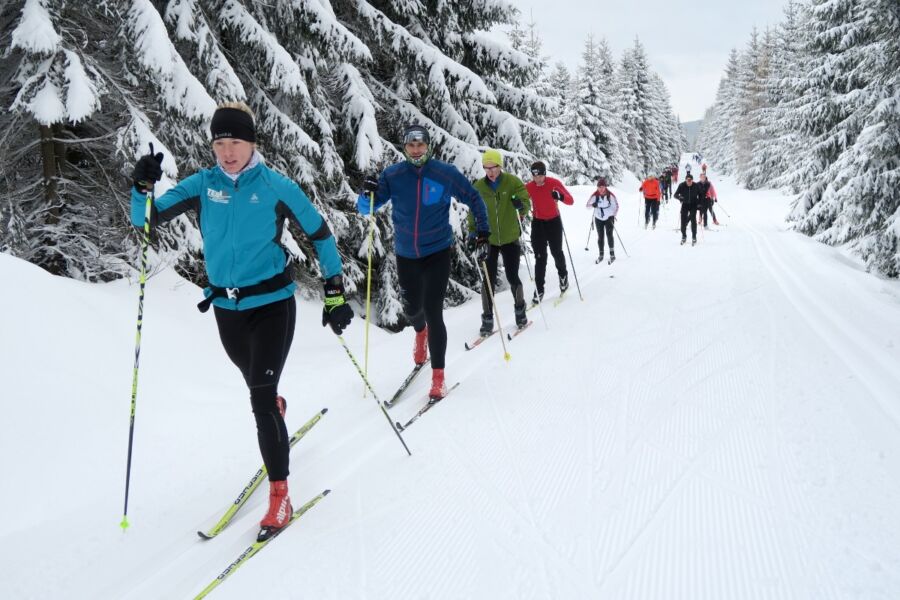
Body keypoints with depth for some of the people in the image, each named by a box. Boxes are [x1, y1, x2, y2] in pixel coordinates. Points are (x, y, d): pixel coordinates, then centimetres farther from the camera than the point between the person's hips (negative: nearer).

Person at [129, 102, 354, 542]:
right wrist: (143, 187, -22)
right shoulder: (202, 185, -2)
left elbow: (320, 234, -2)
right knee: (258, 387, 22)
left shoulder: (276, 186, -10)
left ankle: (279, 494, 1)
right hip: (226, 308, 4)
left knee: (261, 397, -11)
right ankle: (276, 409, 59)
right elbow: (147, 220, -1)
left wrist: (335, 294, -4)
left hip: (272, 303, -4)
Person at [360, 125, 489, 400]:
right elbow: (366, 208, -4)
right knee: (412, 308, 16)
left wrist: (482, 230, 1)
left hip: (438, 251, -2)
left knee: (433, 311, -10)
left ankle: (438, 376, 1)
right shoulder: (392, 175, -7)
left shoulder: (445, 173, -9)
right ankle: (421, 332, 55)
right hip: (406, 254, 3)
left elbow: (473, 199, 5)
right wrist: (367, 193, -25)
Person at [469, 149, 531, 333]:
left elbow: (526, 202, -9)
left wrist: (521, 204, -32)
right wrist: (473, 232, -1)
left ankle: (520, 311, 25)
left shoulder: (512, 181, -7)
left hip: (510, 238, -1)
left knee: (513, 277, 3)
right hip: (488, 240, 1)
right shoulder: (479, 186, -2)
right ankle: (487, 318, 9)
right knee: (489, 280, 0)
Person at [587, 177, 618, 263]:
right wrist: (592, 205, -29)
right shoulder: (595, 195, -11)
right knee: (600, 237, 8)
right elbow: (587, 205, -7)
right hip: (598, 218, 2)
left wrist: (613, 216, -13)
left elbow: (616, 206, -2)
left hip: (609, 218, -2)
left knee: (609, 235, -11)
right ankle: (601, 255, 18)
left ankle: (612, 254, -3)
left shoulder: (610, 195, -13)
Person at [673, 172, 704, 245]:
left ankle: (694, 238, -1)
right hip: (685, 205, 1)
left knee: (693, 220, -10)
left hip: (693, 205, -1)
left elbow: (700, 195, 4)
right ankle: (684, 236, 17)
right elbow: (675, 195, -10)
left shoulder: (696, 186, -11)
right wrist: (679, 197, -31)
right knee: (683, 220, -2)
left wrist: (699, 203, -6)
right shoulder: (681, 185, -13)